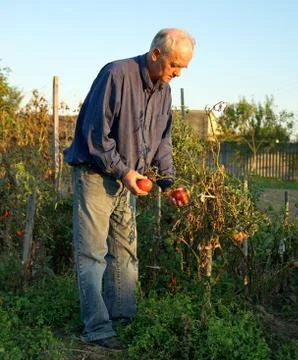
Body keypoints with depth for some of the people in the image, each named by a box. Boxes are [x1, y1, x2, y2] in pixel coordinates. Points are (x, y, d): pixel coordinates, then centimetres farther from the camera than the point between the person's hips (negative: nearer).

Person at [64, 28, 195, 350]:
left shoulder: (163, 91, 6)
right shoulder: (116, 75, -18)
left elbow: (162, 141, 12)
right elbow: (95, 132, -20)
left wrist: (168, 181, 0)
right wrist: (122, 170, -20)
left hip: (127, 180, 8)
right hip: (95, 175, -8)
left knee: (125, 252, 11)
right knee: (93, 254, -4)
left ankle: (123, 319, 21)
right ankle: (97, 329, 1)